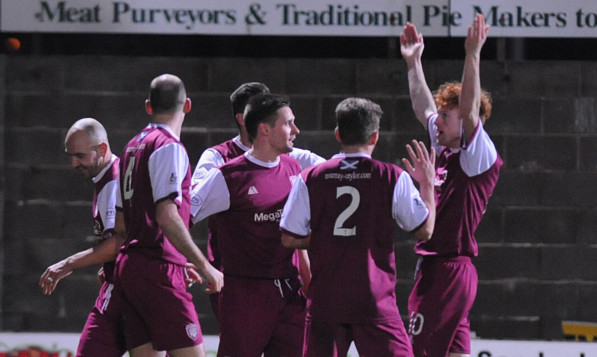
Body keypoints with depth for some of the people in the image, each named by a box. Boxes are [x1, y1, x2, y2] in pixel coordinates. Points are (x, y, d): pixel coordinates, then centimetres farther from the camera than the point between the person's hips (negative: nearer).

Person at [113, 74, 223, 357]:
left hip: (129, 267, 9)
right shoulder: (169, 147, -9)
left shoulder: (133, 146, 18)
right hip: (159, 269, -9)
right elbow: (167, 217, -20)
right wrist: (204, 266, -16)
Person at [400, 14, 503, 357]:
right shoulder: (447, 151, 14)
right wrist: (413, 62, 28)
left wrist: (473, 56, -30)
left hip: (450, 268, -9)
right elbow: (424, 108, 25)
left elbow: (470, 111, -24)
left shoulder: (480, 157, -9)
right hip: (434, 265, 9)